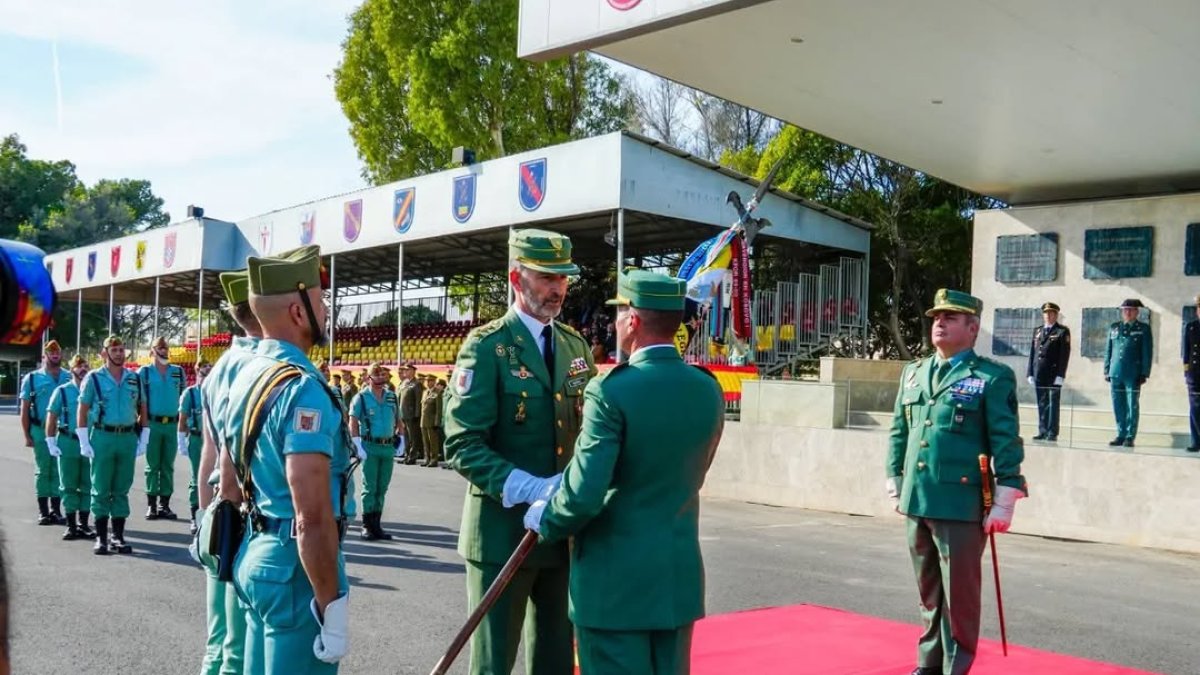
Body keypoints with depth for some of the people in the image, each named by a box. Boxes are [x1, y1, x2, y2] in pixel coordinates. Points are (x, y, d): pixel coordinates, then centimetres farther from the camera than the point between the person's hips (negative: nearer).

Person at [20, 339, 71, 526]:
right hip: (41, 430, -1)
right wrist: (27, 435, -1)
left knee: (59, 471, 4)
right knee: (42, 471, 4)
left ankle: (56, 509, 12)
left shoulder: (70, 377, 7)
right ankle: (43, 511, 10)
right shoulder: (32, 378, 4)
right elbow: (25, 409, 4)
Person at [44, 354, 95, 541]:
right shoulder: (62, 391, 2)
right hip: (68, 443, -1)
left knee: (87, 485, 6)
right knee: (69, 486, 3)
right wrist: (51, 443, -4)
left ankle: (83, 523, 15)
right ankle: (71, 525, 9)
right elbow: (51, 418, 3)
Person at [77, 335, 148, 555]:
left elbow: (142, 411, 13)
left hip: (128, 438, 3)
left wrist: (143, 440, 6)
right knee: (101, 490, 2)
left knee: (122, 490, 8)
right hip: (102, 437, -3)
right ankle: (101, 538, 7)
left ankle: (118, 536, 14)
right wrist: (84, 442, -7)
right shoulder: (93, 378, 0)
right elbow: (82, 411, -1)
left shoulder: (134, 379, 9)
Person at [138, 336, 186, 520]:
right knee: (153, 466, 2)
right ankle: (151, 505, 8)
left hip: (172, 424, 2)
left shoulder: (178, 372, 9)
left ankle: (165, 504, 13)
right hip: (153, 423, -2)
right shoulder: (144, 372, 2)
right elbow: (141, 401, 0)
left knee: (168, 466, 7)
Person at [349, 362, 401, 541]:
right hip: (370, 447, -4)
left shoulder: (392, 397, 11)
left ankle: (376, 524, 16)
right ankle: (367, 526, 6)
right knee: (370, 488, -1)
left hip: (388, 447, 5)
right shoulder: (361, 397, -3)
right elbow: (353, 424, -7)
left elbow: (398, 421, 18)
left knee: (382, 488, 8)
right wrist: (358, 447, -15)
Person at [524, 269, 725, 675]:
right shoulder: (709, 391, 1)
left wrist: (546, 521, -2)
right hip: (680, 576, 6)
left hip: (616, 580, -6)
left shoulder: (612, 391, -18)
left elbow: (584, 495, -23)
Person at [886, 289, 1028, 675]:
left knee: (959, 595, 3)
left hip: (961, 506, -5)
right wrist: (895, 487, 16)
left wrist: (1004, 502, -10)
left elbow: (1006, 442, -7)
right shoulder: (913, 374, 13)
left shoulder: (993, 378, -4)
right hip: (916, 502, 6)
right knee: (928, 592, 16)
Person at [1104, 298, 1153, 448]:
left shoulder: (1143, 329, 4)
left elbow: (1147, 353, 1)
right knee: (1118, 407, 6)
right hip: (1115, 374, 3)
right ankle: (1121, 435, 14)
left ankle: (1130, 437, 4)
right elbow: (1108, 350, 16)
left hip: (1133, 375, -3)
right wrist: (1107, 371, 10)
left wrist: (1144, 374, -5)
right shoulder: (1114, 328, 14)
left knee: (1132, 406, -1)